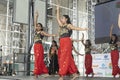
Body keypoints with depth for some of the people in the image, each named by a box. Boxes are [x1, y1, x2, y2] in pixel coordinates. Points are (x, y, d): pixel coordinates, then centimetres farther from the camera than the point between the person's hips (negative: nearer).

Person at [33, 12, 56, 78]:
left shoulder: (42, 32, 0)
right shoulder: (36, 31, 17)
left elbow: (47, 34, -15)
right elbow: (35, 23, 17)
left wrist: (52, 35, -33)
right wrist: (36, 16, 14)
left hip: (39, 46, -7)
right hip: (35, 46, 7)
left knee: (38, 59, -11)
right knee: (39, 60, 6)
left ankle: (37, 73, -12)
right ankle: (45, 72, 9)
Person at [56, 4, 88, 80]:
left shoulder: (69, 25, 2)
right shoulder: (61, 25, 21)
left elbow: (75, 28, -11)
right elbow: (58, 18, 27)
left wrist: (83, 29, -27)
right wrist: (58, 10, 29)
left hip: (67, 42, -7)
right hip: (62, 43, 7)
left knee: (65, 58, -10)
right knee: (64, 58, 3)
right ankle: (75, 74, 6)